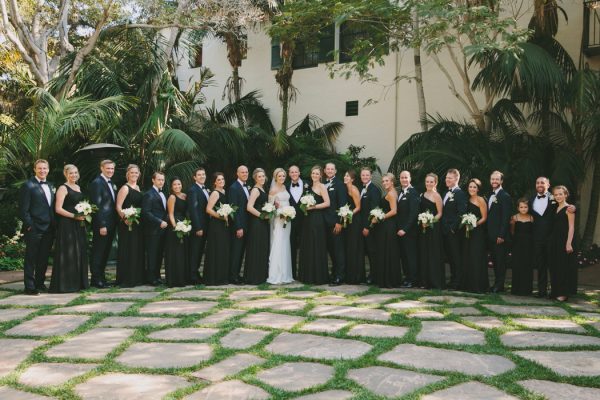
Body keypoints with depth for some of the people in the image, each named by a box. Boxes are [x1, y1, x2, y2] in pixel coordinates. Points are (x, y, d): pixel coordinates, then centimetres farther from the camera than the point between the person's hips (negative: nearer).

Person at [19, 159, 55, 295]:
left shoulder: (50, 186, 16)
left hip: (48, 229, 7)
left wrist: (53, 225, 9)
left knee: (44, 258, 13)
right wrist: (29, 225, -14)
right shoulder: (28, 186, -5)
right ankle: (30, 287, 6)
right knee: (31, 259, 1)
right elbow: (23, 209, -9)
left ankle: (40, 283, 24)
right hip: (34, 229, -6)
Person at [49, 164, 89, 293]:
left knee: (79, 252, 10)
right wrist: (74, 216, -19)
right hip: (67, 225, -8)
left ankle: (78, 282, 19)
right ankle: (65, 284, 2)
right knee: (68, 253, -5)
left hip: (79, 225, 8)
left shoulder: (78, 187, 16)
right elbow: (58, 209, -15)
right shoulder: (63, 188, -7)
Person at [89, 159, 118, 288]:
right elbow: (96, 205, -16)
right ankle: (96, 279, 6)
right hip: (101, 225, -8)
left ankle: (101, 277, 21)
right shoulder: (97, 183, -10)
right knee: (98, 252, -1)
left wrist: (115, 223, 11)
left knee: (105, 252, 13)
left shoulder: (112, 184, 16)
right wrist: (101, 225, -20)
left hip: (111, 224, 8)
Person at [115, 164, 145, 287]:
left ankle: (137, 277, 21)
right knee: (127, 251, -4)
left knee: (138, 250, 12)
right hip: (128, 224, -8)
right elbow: (118, 207, -15)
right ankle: (125, 280, 4)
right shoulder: (125, 188, -9)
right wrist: (125, 218, -29)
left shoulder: (138, 188, 14)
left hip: (138, 224, 8)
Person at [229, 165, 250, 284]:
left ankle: (237, 274, 20)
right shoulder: (234, 188, -11)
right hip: (238, 226, -8)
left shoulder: (246, 187, 15)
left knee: (241, 251, 12)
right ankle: (232, 276, 6)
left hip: (245, 225, 8)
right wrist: (238, 227, -20)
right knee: (236, 251, -2)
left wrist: (245, 226, 10)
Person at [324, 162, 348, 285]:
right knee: (330, 249, 11)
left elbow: (342, 204, -11)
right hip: (326, 222, 6)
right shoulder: (324, 184, 13)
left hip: (336, 222, -6)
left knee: (338, 249, -2)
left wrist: (339, 222, -16)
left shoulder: (339, 184, -6)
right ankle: (334, 273, 20)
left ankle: (339, 276, 2)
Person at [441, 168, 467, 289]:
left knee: (456, 256, -3)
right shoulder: (446, 193, 17)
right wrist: (443, 227, 8)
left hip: (454, 231, -8)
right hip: (445, 230, 8)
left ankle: (459, 282, 4)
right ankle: (453, 280, 20)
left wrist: (453, 227, -19)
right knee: (449, 256, 12)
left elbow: (461, 213, -18)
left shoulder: (460, 193, -10)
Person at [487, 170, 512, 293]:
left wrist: (501, 235, -18)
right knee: (494, 260, 12)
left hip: (499, 235, -7)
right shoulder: (490, 196, 15)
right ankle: (497, 283, 19)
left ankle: (499, 285, 6)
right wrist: (487, 232, 10)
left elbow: (506, 217, -15)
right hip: (490, 234, 8)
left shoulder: (505, 196, -9)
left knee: (500, 260, 0)